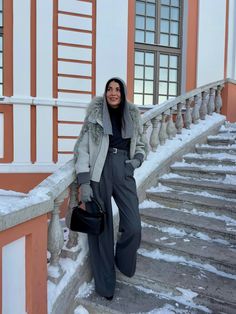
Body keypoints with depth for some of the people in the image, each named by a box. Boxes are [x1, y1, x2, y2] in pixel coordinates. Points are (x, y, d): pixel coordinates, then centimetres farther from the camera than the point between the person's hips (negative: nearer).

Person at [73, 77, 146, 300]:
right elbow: (82, 147, -2)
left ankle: (123, 265, 29)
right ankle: (104, 284, 21)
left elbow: (139, 144, 22)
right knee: (101, 227, 2)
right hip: (99, 172, -2)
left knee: (133, 227, -6)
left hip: (124, 172, 3)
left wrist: (137, 158, -2)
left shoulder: (132, 115, 12)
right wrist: (83, 182, -10)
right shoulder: (95, 114, 2)